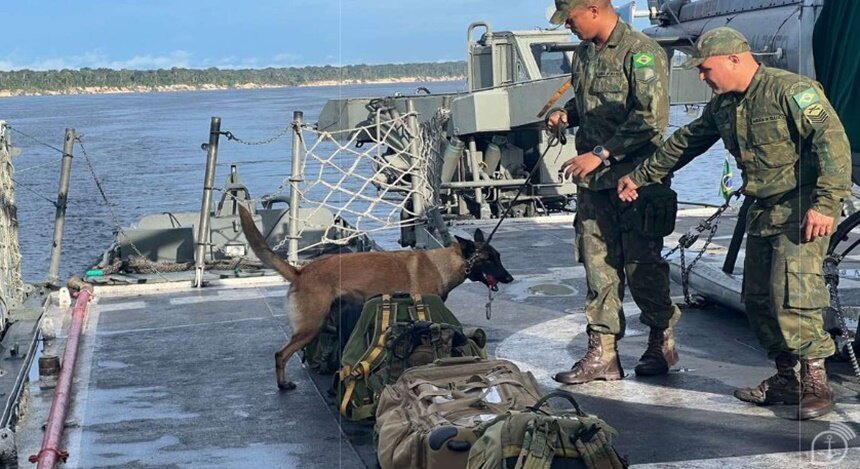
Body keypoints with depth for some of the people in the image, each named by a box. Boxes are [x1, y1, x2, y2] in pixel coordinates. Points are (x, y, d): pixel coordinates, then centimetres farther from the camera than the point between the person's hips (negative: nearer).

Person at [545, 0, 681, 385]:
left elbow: (652, 118, -19)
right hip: (593, 179, 7)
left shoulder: (641, 51, -12)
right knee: (598, 265, 6)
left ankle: (662, 341, 20)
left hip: (633, 177, -7)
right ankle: (602, 353, 11)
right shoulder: (583, 53, 13)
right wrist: (567, 114, 6)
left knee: (641, 264, 2)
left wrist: (601, 153, -20)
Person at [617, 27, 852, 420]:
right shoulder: (722, 105, 11)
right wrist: (640, 177, 30)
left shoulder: (791, 90, -16)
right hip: (763, 211, 9)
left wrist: (826, 203, -28)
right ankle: (785, 378, 18)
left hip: (803, 208, -9)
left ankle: (815, 381, -8)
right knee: (758, 298, 8)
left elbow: (832, 141, -22)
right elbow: (685, 143, 24)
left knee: (792, 294, -18)